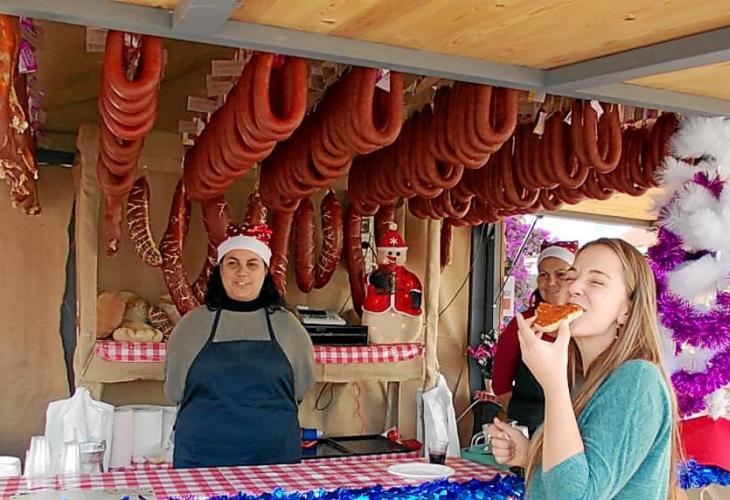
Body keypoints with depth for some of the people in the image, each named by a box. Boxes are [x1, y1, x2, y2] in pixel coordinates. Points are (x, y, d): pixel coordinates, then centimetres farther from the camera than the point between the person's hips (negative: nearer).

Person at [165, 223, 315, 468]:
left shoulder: (286, 324, 3)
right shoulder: (192, 324, 2)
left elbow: (301, 386, 12)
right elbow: (174, 390, 11)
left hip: (275, 455, 1)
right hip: (201, 456, 0)